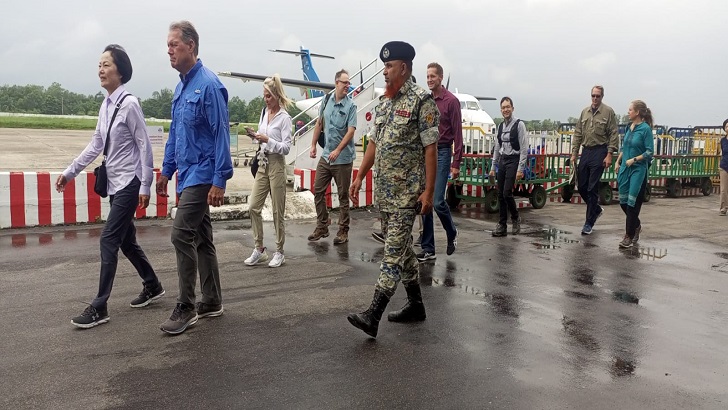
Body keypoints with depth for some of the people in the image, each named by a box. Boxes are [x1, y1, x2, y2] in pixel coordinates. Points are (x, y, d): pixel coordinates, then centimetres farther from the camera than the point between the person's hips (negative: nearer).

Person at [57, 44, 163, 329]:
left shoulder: (129, 104, -14)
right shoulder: (106, 105, 9)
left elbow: (145, 146, -15)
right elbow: (96, 145, 16)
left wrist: (145, 187, -16)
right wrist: (69, 172, 16)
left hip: (129, 183, -8)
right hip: (115, 183, 8)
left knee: (109, 241, -8)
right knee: (125, 240, 15)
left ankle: (99, 307, 0)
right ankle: (152, 286, 32)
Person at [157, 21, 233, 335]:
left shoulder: (209, 85, -13)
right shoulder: (181, 87, 13)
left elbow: (221, 134, -17)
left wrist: (219, 181, -20)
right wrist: (166, 171, 20)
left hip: (202, 175, -9)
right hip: (187, 175, 9)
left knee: (182, 235, -10)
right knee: (202, 238, 13)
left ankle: (186, 307, 1)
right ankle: (212, 302, 23)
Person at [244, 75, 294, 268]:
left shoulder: (284, 118, -10)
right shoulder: (265, 112, 10)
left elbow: (286, 147, -14)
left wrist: (267, 139, -22)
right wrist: (256, 136, -1)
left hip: (276, 165, -6)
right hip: (263, 163, 7)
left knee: (277, 211, 2)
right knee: (254, 206, 3)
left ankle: (279, 252, 15)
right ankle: (259, 249, 15)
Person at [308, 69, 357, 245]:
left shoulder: (350, 106, -10)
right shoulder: (327, 102, 5)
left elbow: (350, 131, -18)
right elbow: (319, 124, 17)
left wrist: (337, 151, -27)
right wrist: (313, 145, 14)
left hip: (343, 158, -5)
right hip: (325, 156, 5)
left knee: (343, 196, 4)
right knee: (318, 191, 10)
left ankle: (343, 231, 14)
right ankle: (322, 227, 22)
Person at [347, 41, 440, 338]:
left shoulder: (421, 101, -11)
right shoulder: (384, 101, 13)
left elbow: (430, 148, -14)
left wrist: (428, 191, -17)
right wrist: (359, 177, 14)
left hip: (407, 191, -8)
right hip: (383, 190, 9)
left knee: (393, 251, -8)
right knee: (401, 247, 14)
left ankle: (373, 316, -9)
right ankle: (415, 305, 26)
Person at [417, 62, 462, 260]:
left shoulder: (451, 101, -5)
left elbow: (457, 133, -7)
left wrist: (456, 163, -11)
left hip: (442, 153, -5)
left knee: (438, 202, -9)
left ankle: (452, 233, 21)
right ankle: (428, 249, 11)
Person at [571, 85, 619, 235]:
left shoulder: (608, 112, -3)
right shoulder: (585, 112, 12)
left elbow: (613, 135, -7)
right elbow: (578, 134, 14)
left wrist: (609, 155, -13)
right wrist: (574, 153, 9)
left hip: (599, 152, -6)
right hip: (586, 151, 6)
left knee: (592, 188, -4)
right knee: (581, 186, 8)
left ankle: (589, 223, 4)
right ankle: (596, 209, 33)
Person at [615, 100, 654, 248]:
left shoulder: (645, 129, -12)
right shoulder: (629, 127, 8)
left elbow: (649, 152, -12)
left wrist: (634, 160, -17)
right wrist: (618, 161, 11)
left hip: (638, 169, -7)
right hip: (625, 168, 7)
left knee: (633, 202, -3)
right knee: (623, 200, 11)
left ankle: (629, 236, 4)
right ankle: (636, 225, 35)